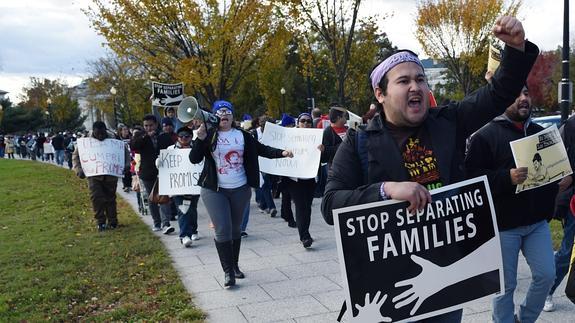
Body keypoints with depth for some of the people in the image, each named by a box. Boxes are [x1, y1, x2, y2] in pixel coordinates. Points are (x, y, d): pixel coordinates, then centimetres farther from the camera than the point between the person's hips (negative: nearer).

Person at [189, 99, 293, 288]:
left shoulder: (242, 136, 4)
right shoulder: (209, 136, -2)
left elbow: (261, 150, 3)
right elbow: (194, 159, -9)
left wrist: (282, 153, -10)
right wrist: (200, 139, -23)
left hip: (240, 189, 3)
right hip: (214, 190, -2)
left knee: (235, 229, 13)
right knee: (223, 230, -10)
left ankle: (234, 266, 29)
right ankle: (228, 272, 1)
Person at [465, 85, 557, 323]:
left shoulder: (540, 133, 12)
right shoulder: (485, 136, -9)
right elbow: (472, 177, -17)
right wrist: (507, 178, -28)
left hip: (537, 221, 6)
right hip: (504, 223, -5)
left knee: (546, 275, 7)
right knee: (506, 285, 5)